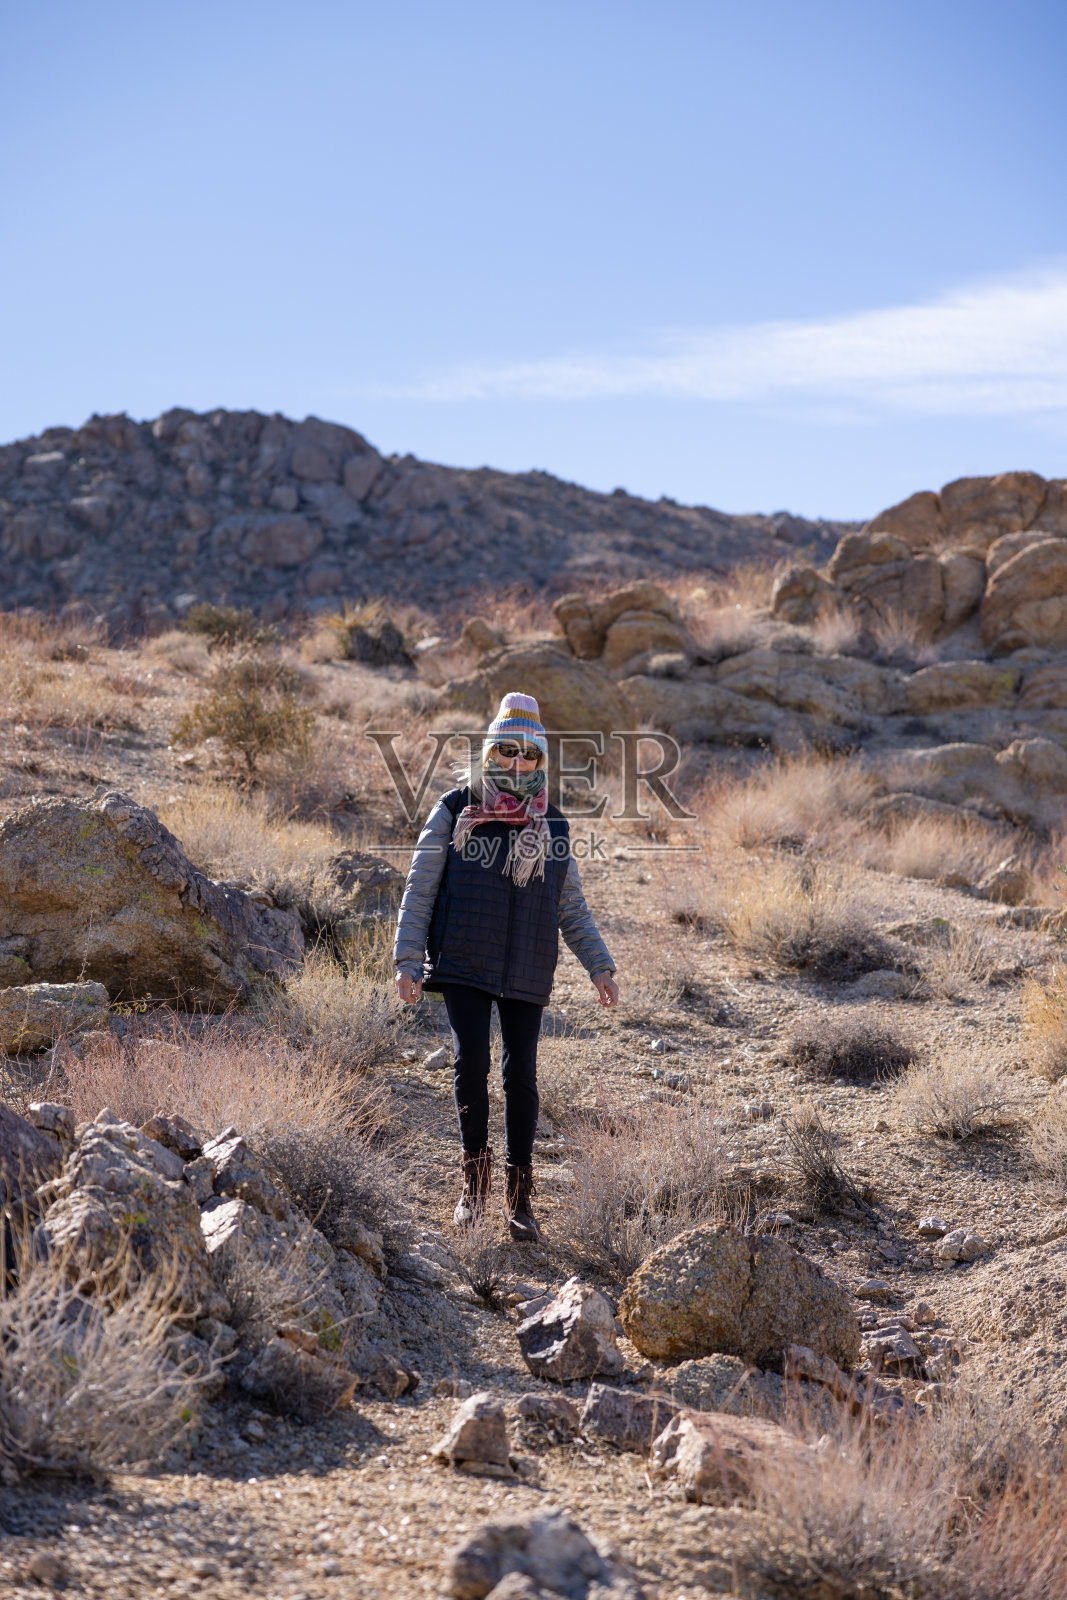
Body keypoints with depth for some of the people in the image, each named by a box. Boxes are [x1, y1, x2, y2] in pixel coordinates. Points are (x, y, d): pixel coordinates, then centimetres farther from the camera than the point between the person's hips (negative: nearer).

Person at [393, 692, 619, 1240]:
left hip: (525, 974, 2)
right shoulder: (454, 814, 0)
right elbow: (420, 890, 0)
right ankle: (475, 1176, 5)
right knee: (471, 1060, -14)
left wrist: (600, 967, 6)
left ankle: (518, 1197, 8)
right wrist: (407, 961, -7)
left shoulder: (551, 829, 9)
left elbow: (573, 908, 14)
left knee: (521, 1074, -1)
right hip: (463, 965, -2)